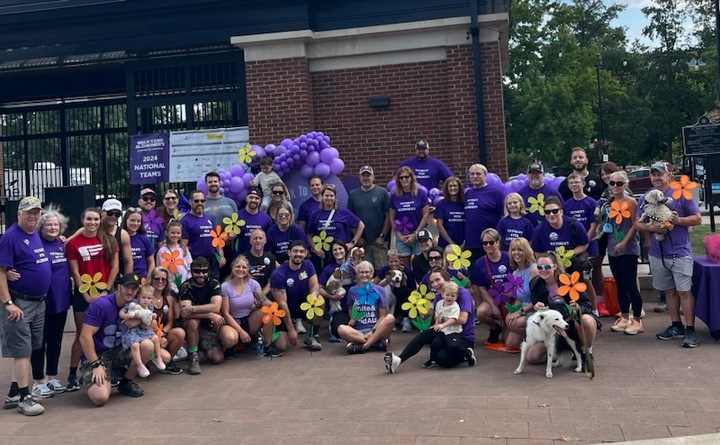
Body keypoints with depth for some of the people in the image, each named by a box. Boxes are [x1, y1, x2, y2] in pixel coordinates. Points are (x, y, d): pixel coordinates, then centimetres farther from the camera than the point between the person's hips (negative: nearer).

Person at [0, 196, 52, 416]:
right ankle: (24, 397, 4)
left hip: (39, 302, 8)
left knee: (28, 349, 13)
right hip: (19, 302, -8)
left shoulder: (37, 234, 9)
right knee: (22, 351, -3)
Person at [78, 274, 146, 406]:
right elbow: (85, 337, -22)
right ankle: (91, 378, 10)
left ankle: (126, 382, 2)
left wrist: (140, 321, -17)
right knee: (100, 398, -27)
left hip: (118, 352, 6)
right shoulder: (100, 305, -19)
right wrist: (97, 365, -23)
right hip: (95, 356, -5)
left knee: (147, 347, -22)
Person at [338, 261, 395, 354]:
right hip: (358, 331, 1)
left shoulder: (379, 290, 4)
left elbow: (382, 316, 1)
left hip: (376, 329, -1)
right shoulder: (352, 290, 9)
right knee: (341, 329, -31)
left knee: (390, 318, -30)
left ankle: (364, 346, -28)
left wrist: (373, 331, -13)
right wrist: (352, 319, 1)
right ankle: (377, 342, -27)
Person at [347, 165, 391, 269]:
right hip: (362, 242, 2)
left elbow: (388, 216, -1)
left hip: (379, 241, -2)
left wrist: (382, 236, -7)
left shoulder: (382, 192, 0)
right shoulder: (353, 194, 8)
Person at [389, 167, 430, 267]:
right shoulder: (394, 196, 5)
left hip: (419, 236, -2)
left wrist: (415, 234, -7)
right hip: (401, 238, 2)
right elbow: (391, 217, 7)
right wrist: (399, 235, -3)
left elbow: (426, 215, -3)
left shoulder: (421, 193, -2)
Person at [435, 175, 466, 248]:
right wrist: (451, 243, -7)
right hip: (445, 244, -1)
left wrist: (465, 242, -5)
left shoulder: (464, 204, 7)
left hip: (463, 245, 1)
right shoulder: (441, 204, 2)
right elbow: (440, 226, -2)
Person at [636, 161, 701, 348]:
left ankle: (690, 331, 0)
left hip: (680, 252, -4)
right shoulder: (645, 199, 7)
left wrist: (678, 220, -19)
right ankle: (676, 326, 24)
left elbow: (697, 218, -2)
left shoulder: (681, 194, -3)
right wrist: (652, 228, -12)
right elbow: (638, 223, 9)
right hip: (657, 254, 4)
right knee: (669, 291, 13)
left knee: (684, 291, -5)